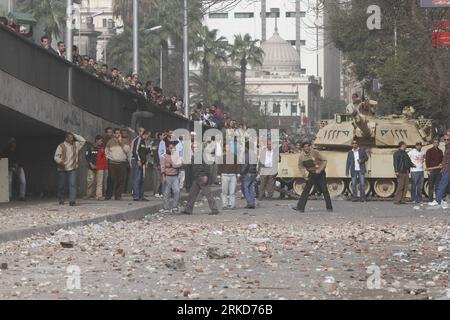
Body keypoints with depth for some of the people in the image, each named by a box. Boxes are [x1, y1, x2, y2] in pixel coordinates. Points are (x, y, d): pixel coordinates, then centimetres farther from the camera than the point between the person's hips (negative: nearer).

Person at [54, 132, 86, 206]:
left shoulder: (75, 145, 9)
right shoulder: (61, 146, -2)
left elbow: (83, 140, 8)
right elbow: (56, 156, -6)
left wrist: (74, 135, 4)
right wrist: (60, 161, -26)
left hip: (72, 169, 1)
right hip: (62, 169, -1)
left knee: (73, 184, -15)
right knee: (61, 186, 8)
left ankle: (72, 200, -23)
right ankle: (61, 200, 27)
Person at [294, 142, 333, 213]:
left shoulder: (315, 153, -15)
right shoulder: (301, 156, -6)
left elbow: (324, 160, -10)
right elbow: (300, 166, 9)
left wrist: (319, 170, -20)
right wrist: (305, 175, -2)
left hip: (320, 173, -3)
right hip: (311, 174, 3)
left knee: (324, 190, -3)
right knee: (306, 190, -6)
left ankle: (329, 207, 7)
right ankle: (300, 207, -7)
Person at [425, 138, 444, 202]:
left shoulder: (440, 151, 16)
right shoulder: (429, 151, 2)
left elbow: (442, 160, 23)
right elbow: (427, 161, -2)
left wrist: (441, 165, 2)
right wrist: (428, 170, -9)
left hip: (439, 170, 4)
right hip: (432, 170, -4)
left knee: (438, 185, 4)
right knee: (431, 186, -4)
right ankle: (431, 199, -2)